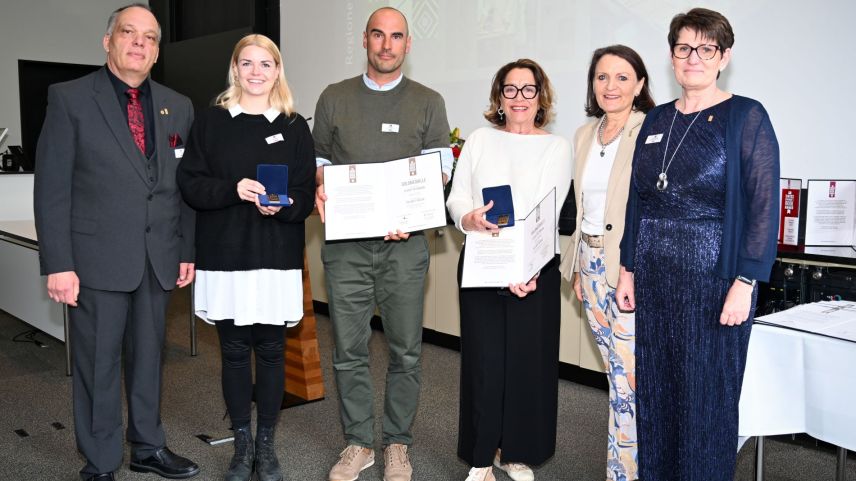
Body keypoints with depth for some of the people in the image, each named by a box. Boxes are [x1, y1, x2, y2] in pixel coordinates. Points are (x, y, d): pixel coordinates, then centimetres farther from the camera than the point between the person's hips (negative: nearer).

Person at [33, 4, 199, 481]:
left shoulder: (178, 107, 9)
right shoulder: (70, 98, -2)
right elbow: (51, 187, -6)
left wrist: (188, 250, 7)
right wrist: (58, 263, -12)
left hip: (159, 260, 4)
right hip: (98, 258, -3)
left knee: (149, 356, 16)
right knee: (98, 363, 7)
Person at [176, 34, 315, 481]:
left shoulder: (294, 126, 6)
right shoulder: (211, 121, 5)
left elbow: (306, 193, 3)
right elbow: (190, 183, -1)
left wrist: (282, 206, -18)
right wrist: (233, 189, -17)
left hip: (277, 257, 0)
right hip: (224, 255, 0)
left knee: (270, 349, 6)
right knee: (234, 351, 8)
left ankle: (266, 444, 22)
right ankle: (242, 444, 23)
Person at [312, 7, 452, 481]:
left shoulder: (428, 103, 7)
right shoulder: (334, 98, 11)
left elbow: (440, 169, 3)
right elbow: (319, 158, 16)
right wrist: (320, 189, -6)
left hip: (404, 242, -1)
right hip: (345, 242, 1)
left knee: (405, 350, 5)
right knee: (349, 349, 6)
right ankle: (358, 443, 22)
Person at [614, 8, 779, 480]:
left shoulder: (746, 117, -4)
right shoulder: (656, 121, 11)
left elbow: (764, 206, -9)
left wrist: (745, 284, -16)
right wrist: (628, 269, 10)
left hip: (712, 281, -5)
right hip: (654, 280, 5)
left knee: (707, 400, 5)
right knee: (654, 393, 12)